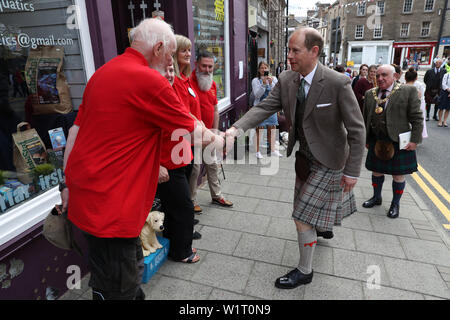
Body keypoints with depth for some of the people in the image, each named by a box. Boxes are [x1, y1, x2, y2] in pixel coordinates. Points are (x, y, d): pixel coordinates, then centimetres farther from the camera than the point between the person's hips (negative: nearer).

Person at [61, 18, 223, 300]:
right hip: (110, 205, -9)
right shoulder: (149, 80, -17)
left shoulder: (102, 73, 11)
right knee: (118, 289, 9)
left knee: (132, 268, 24)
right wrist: (216, 139, 12)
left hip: (85, 194, 9)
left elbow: (76, 129, 13)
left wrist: (68, 182, 18)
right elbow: (193, 134, -9)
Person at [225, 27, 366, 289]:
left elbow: (357, 130, -19)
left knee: (304, 215, -3)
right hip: (305, 156, 6)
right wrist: (236, 129, -31)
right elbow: (264, 108, -14)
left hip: (328, 160, -6)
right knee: (321, 200, 29)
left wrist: (352, 171, -17)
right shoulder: (286, 81, -8)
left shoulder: (338, 83, -24)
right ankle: (325, 228, 62)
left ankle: (305, 271, 18)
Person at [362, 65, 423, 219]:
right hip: (376, 141, 4)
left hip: (398, 141, -3)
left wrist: (415, 140, -12)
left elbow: (417, 118, -6)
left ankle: (395, 204, 26)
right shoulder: (370, 94, 6)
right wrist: (366, 139, 10)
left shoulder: (408, 91, -6)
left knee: (398, 174, 7)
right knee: (376, 171, 14)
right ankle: (376, 197, 35)